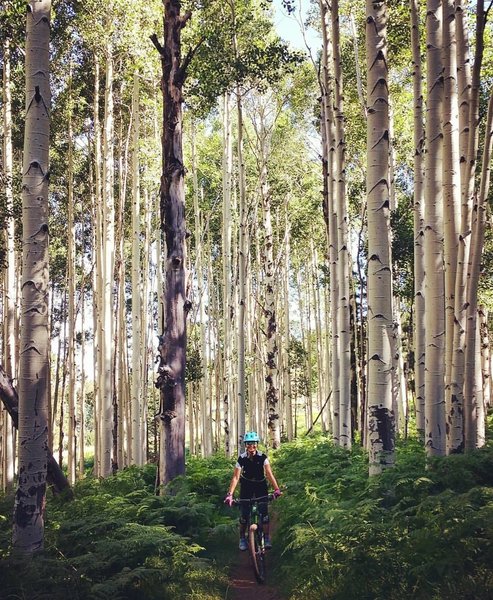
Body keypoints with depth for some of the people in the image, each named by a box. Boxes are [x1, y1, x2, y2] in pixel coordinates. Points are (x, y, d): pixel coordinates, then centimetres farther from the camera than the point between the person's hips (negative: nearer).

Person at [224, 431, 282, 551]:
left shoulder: (262, 457, -23)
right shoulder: (242, 458, -22)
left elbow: (269, 473, -30)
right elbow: (235, 477, -27)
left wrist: (276, 489, -44)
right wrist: (230, 494, -38)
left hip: (260, 485, 0)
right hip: (246, 485, 0)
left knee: (264, 511, -13)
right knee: (244, 513, -6)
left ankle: (267, 538, -5)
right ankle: (242, 538, 10)